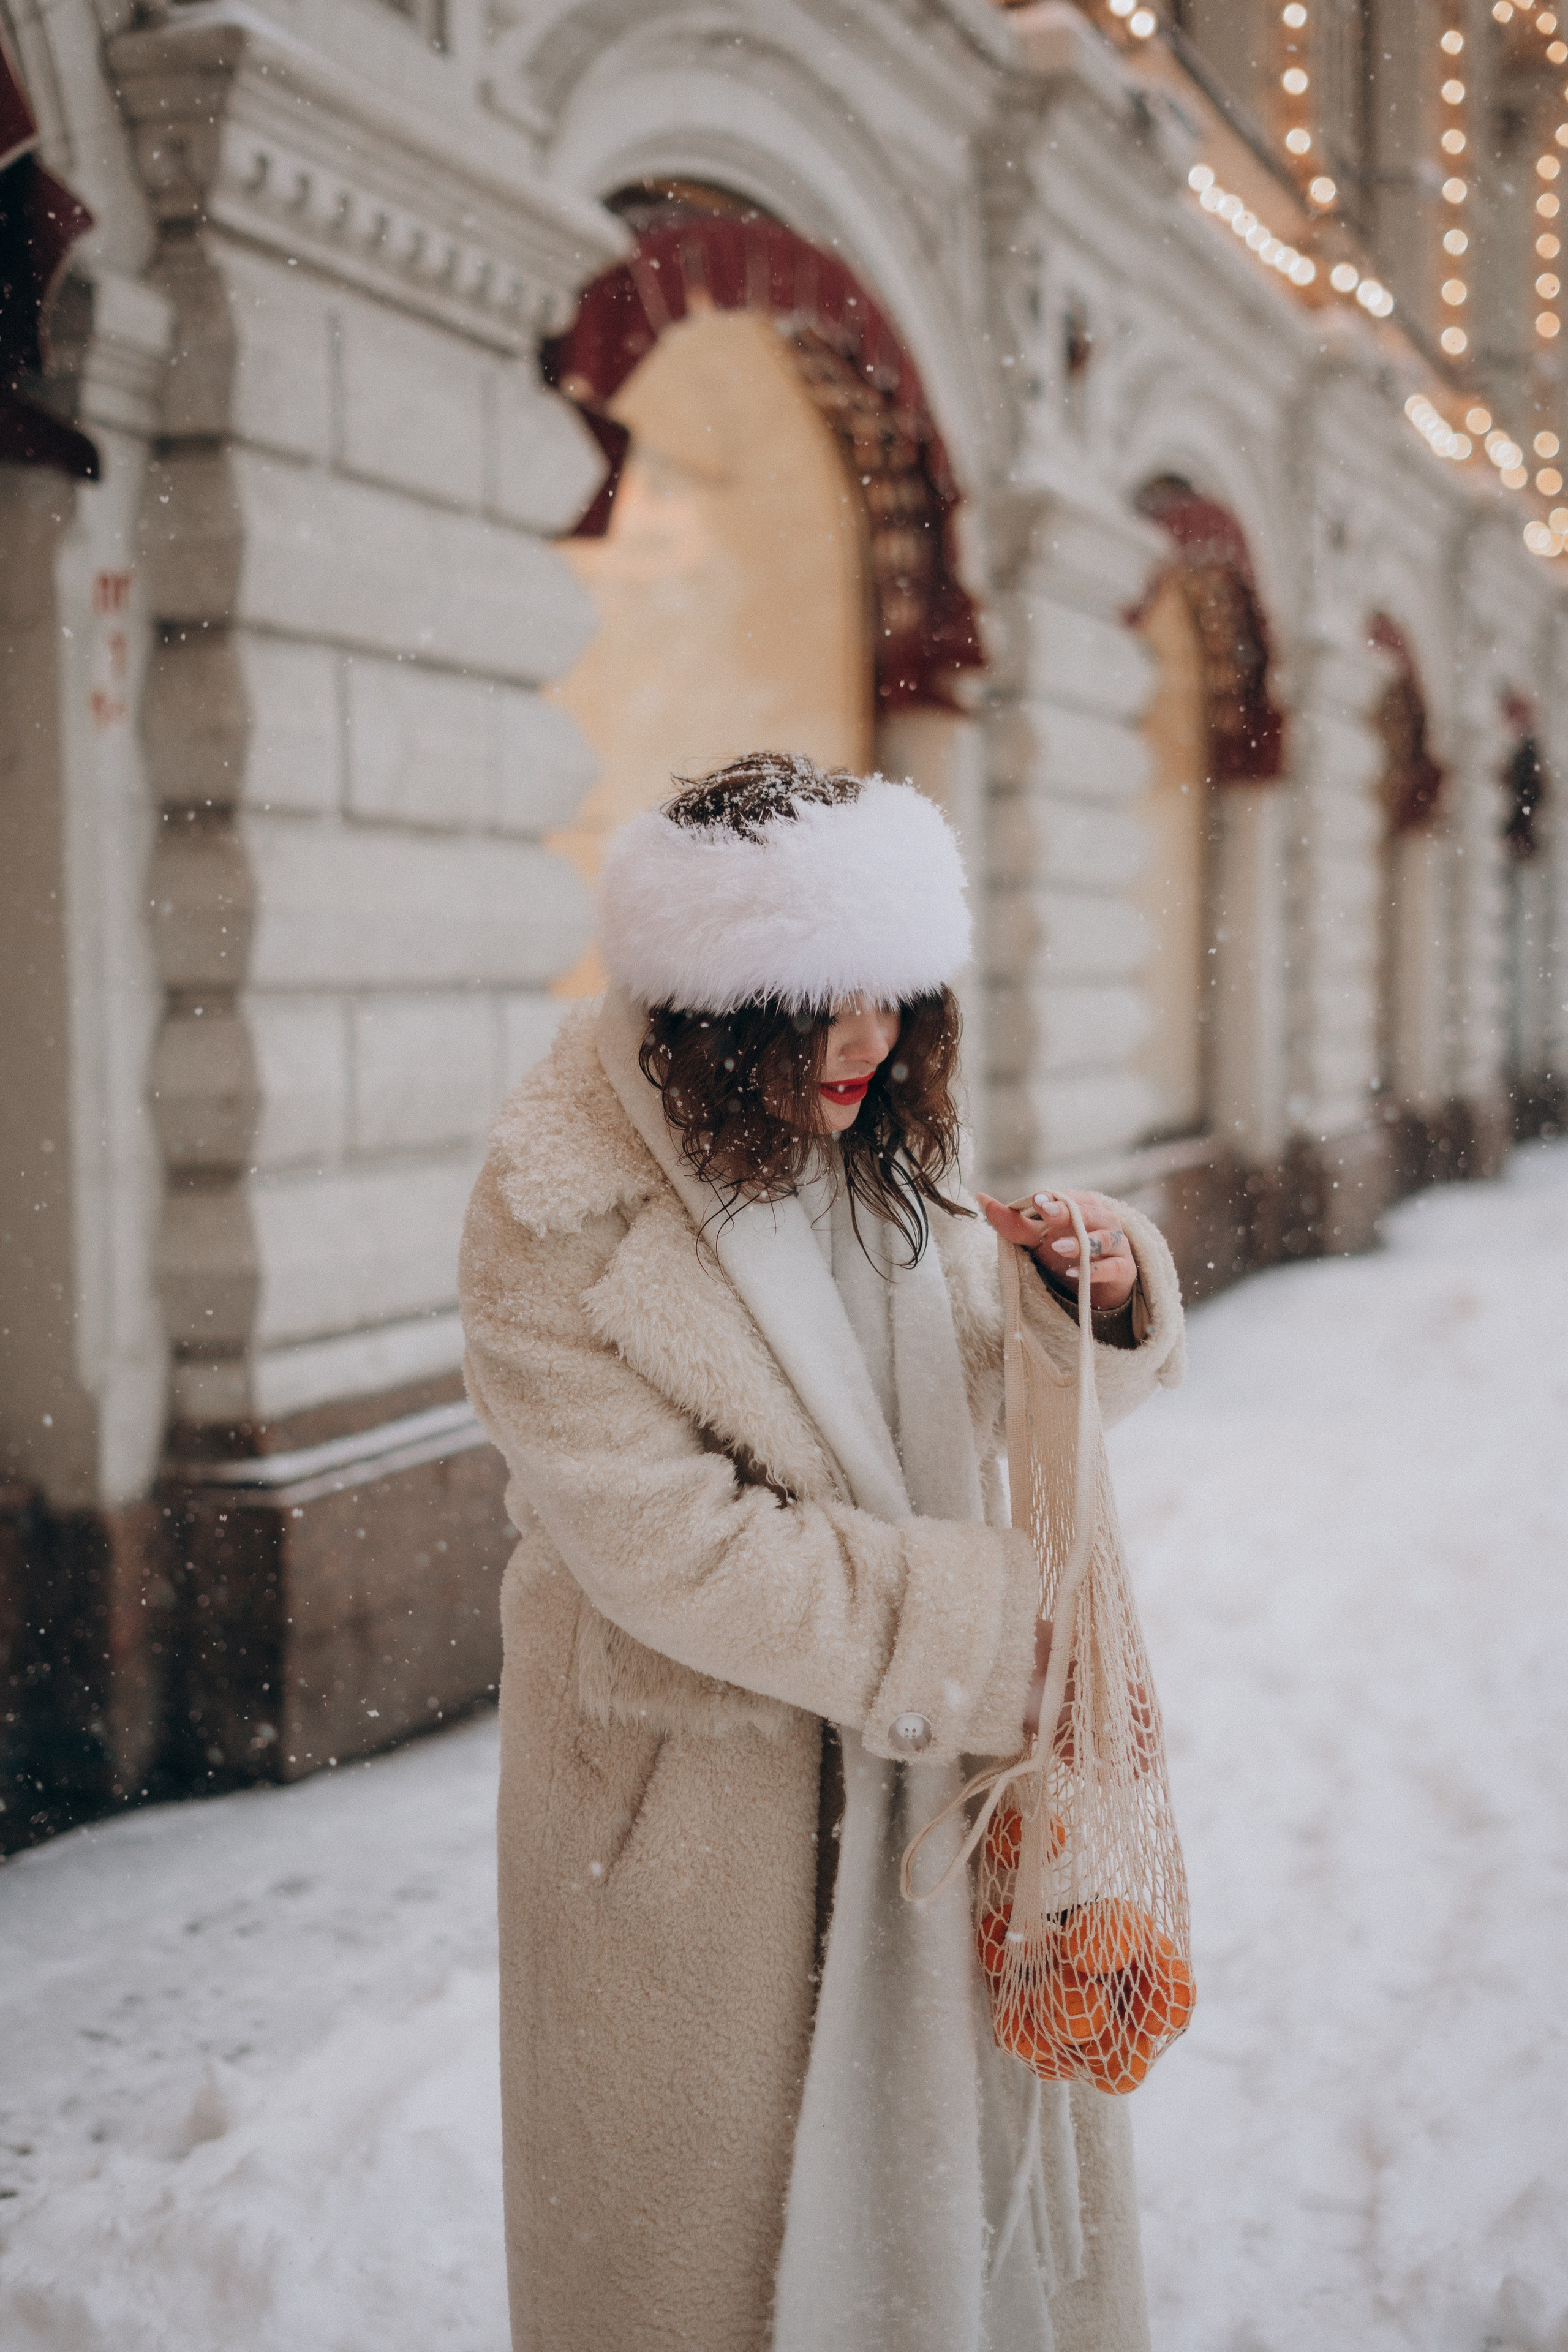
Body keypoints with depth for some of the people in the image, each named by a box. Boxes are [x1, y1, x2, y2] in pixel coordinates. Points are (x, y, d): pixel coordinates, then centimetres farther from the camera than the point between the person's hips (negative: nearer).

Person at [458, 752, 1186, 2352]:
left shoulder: (884, 1138, 0)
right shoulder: (561, 1213, -19)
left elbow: (997, 1389, 8)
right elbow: (675, 1549, -23)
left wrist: (1100, 1292, -15)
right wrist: (996, 1620, -21)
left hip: (934, 1742, 5)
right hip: (706, 1786, -5)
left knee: (982, 2135, 18)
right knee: (728, 2221, 12)